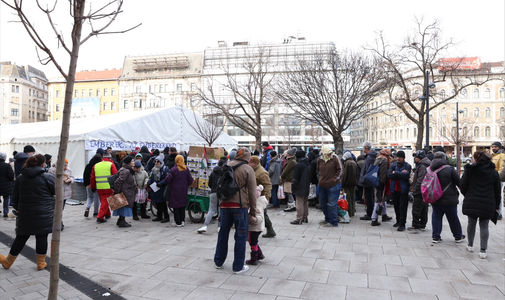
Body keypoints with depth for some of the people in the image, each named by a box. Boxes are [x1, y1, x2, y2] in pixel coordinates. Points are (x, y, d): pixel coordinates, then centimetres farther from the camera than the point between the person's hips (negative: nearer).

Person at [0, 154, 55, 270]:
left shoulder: (20, 178, 6)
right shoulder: (47, 177, -12)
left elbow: (15, 196, 13)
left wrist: (17, 208, 26)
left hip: (25, 214, 4)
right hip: (44, 215, -4)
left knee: (21, 237, 16)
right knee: (41, 237, 6)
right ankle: (41, 263, 14)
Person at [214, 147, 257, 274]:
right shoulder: (248, 169, -6)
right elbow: (252, 192, -5)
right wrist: (253, 211, 1)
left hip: (224, 205, 5)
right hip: (240, 206, -5)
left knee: (223, 234, 17)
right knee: (241, 236, 6)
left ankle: (218, 262, 31)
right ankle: (238, 266, 14)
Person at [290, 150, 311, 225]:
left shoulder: (298, 165, -17)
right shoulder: (308, 164, 8)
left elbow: (295, 178, -16)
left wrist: (293, 186, -6)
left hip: (300, 188, -8)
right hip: (306, 187, 8)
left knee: (299, 203, -5)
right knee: (305, 202, 17)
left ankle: (299, 219, -2)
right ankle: (305, 217, 26)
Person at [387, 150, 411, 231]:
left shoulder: (407, 166, -5)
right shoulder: (393, 164, 6)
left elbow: (406, 175, -22)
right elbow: (389, 175, -7)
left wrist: (395, 173, -14)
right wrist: (401, 174, -15)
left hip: (403, 190, -5)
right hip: (395, 189, 5)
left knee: (403, 207, -4)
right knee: (396, 206, 15)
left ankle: (402, 224, 0)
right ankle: (398, 221, 31)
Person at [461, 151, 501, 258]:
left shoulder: (470, 170, -3)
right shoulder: (494, 172, 3)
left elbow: (463, 186, -3)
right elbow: (497, 190, 8)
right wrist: (496, 206, 14)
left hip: (471, 203, 0)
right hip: (487, 204, 1)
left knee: (471, 223, 15)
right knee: (484, 226, 6)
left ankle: (470, 245, 27)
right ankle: (483, 251, 4)